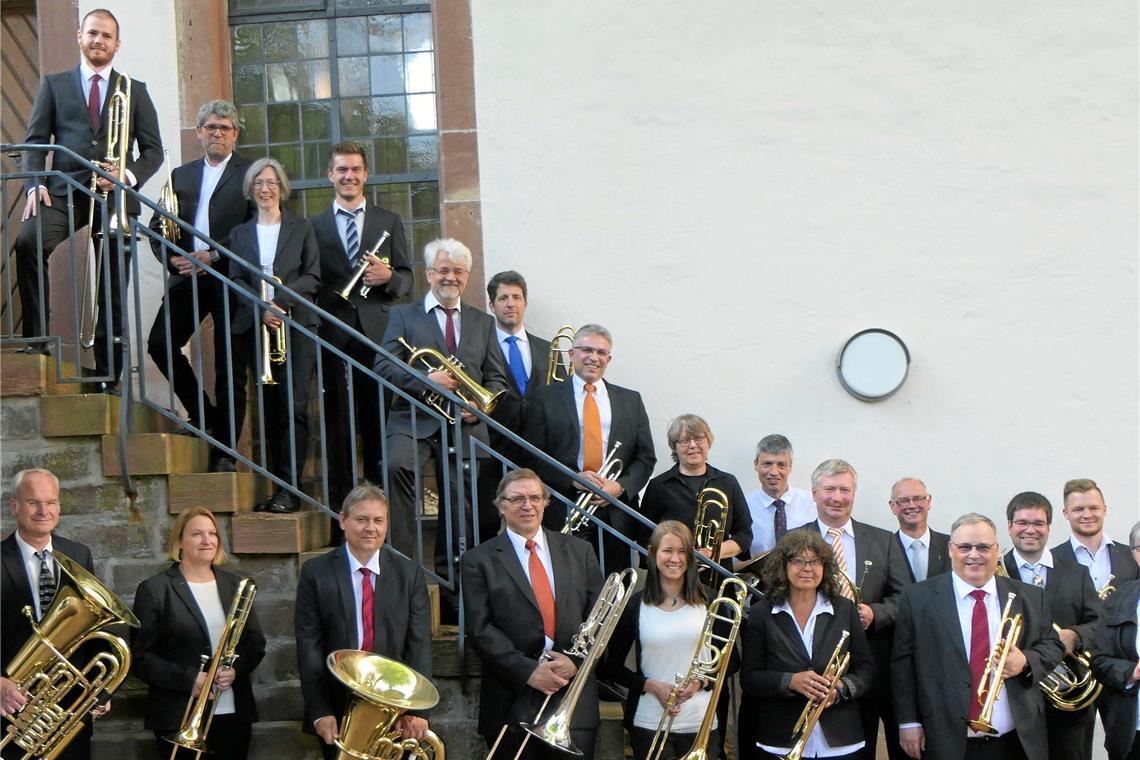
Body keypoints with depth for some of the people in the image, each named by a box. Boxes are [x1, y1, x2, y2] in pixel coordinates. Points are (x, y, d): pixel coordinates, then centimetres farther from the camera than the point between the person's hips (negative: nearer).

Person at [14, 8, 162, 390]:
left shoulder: (135, 91, 16)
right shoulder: (54, 84, 15)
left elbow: (153, 149, 11)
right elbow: (35, 139, 8)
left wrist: (130, 176, -10)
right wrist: (35, 185, -10)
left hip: (115, 194, 1)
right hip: (64, 190, -1)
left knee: (114, 285, -1)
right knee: (28, 243, -29)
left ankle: (107, 378, 5)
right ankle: (36, 340, -24)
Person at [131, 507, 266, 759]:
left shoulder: (235, 585, 12)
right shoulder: (153, 590, -1)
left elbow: (256, 642, 13)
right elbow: (142, 657, -4)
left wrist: (236, 669, -8)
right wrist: (188, 679, -17)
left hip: (233, 714, 4)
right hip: (180, 717, -4)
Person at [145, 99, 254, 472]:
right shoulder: (181, 175, 18)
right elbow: (157, 225, 14)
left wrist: (213, 255, -15)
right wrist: (171, 257, -6)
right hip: (188, 276, 4)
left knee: (229, 367, -1)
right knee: (160, 343, -12)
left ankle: (224, 452, 6)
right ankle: (202, 413, 7)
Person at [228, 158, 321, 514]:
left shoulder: (301, 228, 10)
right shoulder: (239, 234, 16)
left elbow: (312, 277, 3)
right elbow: (236, 281, 7)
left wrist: (281, 300, -13)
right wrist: (261, 309, -11)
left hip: (296, 325, -2)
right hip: (256, 327, 2)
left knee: (294, 406, -10)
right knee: (269, 408, 2)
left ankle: (290, 489, -10)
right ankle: (275, 487, 4)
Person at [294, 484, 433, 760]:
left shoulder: (410, 573, 1)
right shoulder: (316, 572, -2)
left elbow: (419, 645, -3)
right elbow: (309, 647, -5)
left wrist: (417, 709, -13)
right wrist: (319, 712, -12)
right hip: (337, 712, -1)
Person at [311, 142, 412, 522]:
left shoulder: (389, 222, 15)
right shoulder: (314, 226, 12)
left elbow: (407, 278, 12)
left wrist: (389, 278, -9)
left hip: (377, 332, 0)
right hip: (333, 332, 0)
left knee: (378, 419, -1)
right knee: (337, 421, 0)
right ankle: (340, 500, 4)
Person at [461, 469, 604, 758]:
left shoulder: (579, 551, 12)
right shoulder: (479, 560, 3)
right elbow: (480, 629, -5)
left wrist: (576, 660, -8)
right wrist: (528, 670, -14)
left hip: (574, 700, 2)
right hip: (512, 701, -2)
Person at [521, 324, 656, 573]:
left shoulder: (631, 400, 15)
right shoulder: (546, 399, 6)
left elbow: (646, 457, 12)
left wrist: (621, 485, -6)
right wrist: (573, 479, -12)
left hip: (616, 515, 3)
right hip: (564, 516, -2)